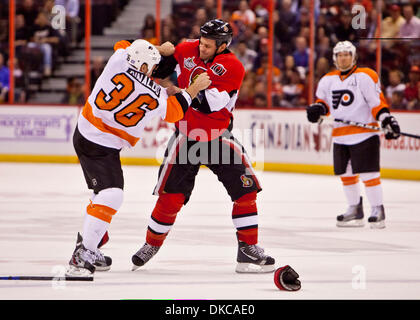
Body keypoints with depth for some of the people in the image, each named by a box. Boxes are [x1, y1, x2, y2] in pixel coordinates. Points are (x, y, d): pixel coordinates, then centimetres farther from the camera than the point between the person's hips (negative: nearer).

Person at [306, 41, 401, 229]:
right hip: (340, 136, 6)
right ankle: (355, 210, 22)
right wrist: (318, 108, 0)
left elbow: (377, 101, -9)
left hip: (365, 134, -6)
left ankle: (378, 210, -1)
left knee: (368, 173, -9)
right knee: (346, 174, 10)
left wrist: (387, 120, -19)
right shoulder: (328, 80, 12)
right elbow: (324, 101, 21)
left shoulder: (365, 77, -6)